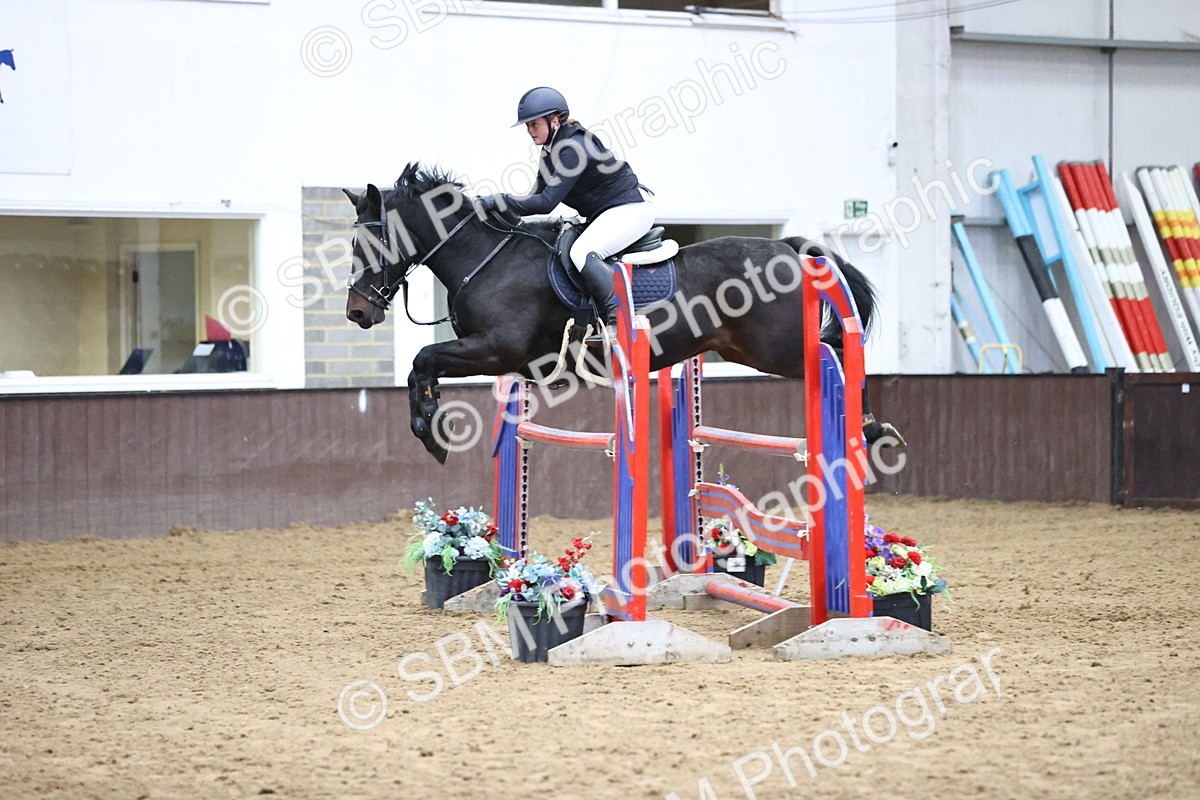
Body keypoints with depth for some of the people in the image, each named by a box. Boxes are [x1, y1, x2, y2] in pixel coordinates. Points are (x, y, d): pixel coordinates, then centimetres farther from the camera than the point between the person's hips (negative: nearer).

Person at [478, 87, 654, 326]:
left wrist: (499, 201, -27)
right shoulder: (550, 152, 8)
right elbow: (537, 197, 11)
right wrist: (503, 211, -4)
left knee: (582, 253, -30)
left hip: (630, 208, -11)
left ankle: (619, 320, -32)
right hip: (605, 215, 11)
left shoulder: (574, 148, -23)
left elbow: (546, 203, -27)